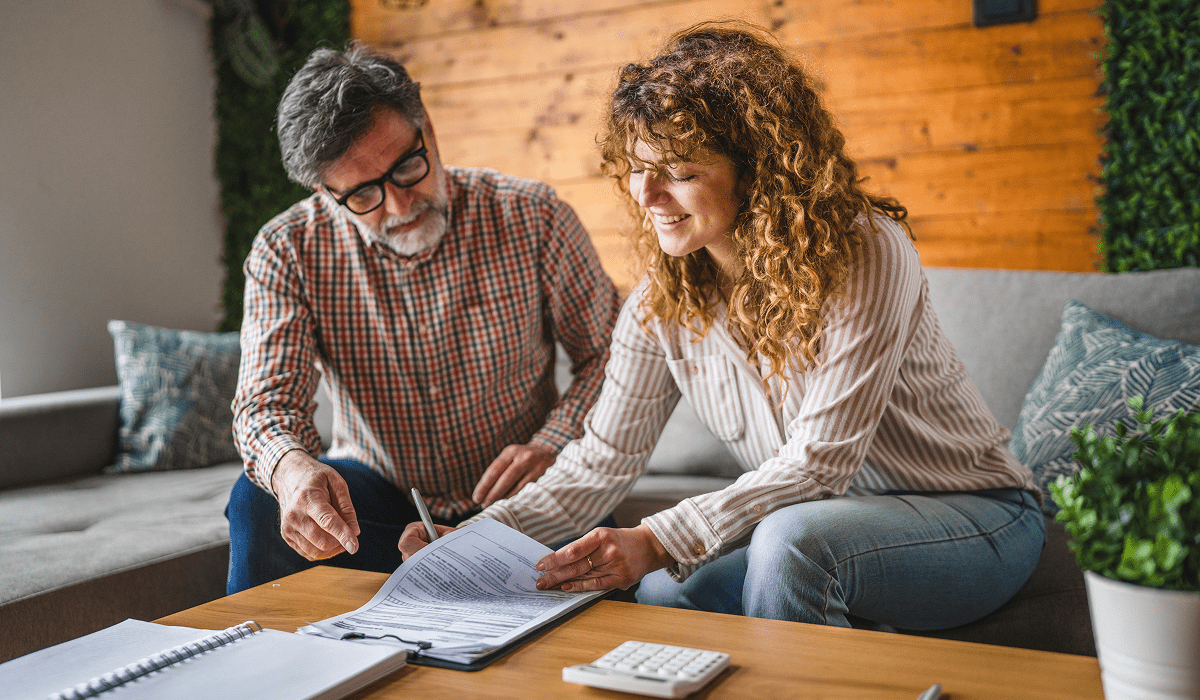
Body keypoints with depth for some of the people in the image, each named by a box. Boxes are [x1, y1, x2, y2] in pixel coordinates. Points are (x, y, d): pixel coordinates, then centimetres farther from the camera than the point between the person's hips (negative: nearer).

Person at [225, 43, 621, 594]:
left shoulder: (533, 219, -10)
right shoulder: (287, 253, -8)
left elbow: (608, 353, -1)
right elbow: (267, 401, -16)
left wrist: (552, 444, -19)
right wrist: (292, 468, -41)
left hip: (514, 502, -1)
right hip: (374, 496, 1)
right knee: (259, 503, -26)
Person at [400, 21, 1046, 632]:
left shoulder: (865, 255, -23)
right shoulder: (663, 302, -5)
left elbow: (821, 458, -26)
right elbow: (602, 460, -6)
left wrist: (659, 541, -36)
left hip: (974, 516, -4)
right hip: (817, 522, 4)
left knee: (792, 536, -33)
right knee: (661, 591, -21)